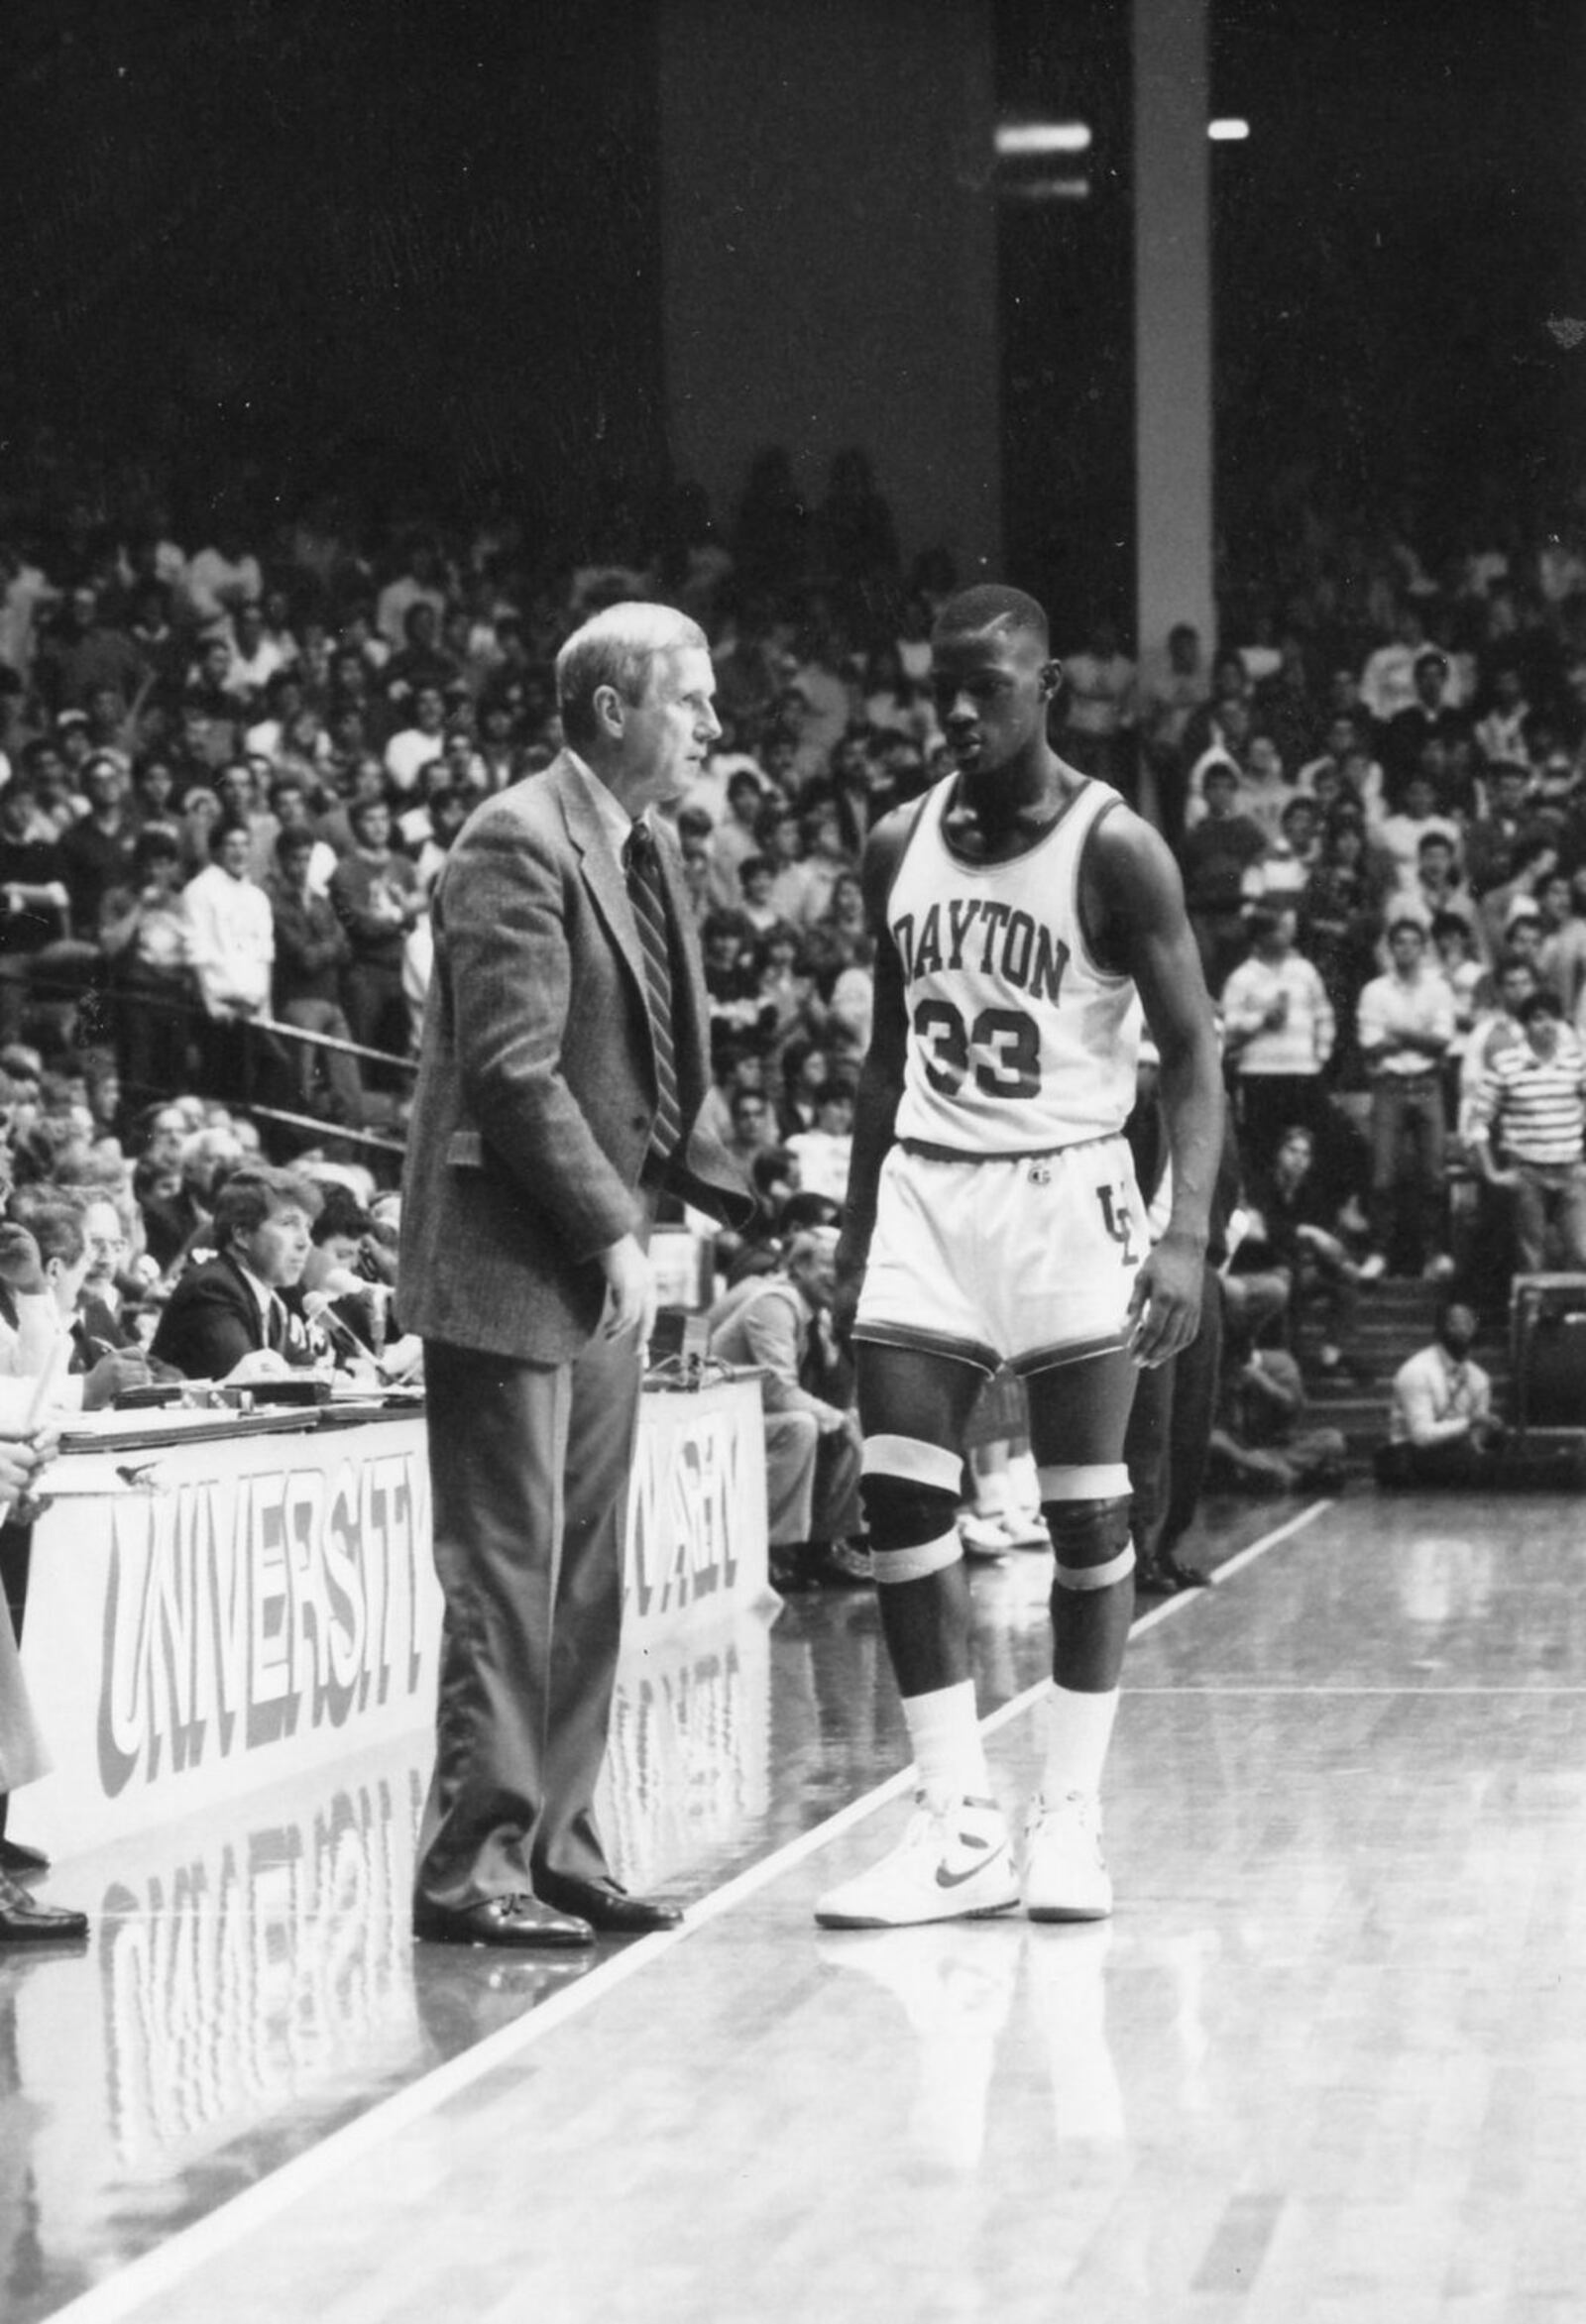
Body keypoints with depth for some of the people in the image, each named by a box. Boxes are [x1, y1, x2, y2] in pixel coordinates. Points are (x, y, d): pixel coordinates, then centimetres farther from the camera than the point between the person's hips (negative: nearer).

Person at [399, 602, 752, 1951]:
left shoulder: (646, 851, 15)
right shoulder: (519, 845, -14)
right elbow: (515, 1073, -20)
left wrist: (739, 1196, 8)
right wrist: (612, 1233, -20)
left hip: (601, 1267, 9)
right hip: (511, 1267, -9)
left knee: (584, 1584, 11)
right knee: (508, 1575, -6)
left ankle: (557, 1851, 17)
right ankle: (472, 1864, -1)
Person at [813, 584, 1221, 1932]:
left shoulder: (1113, 849, -9)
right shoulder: (899, 847, 7)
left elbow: (1193, 1050, -10)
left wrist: (1188, 1235, -21)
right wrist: (856, 1231, 14)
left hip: (1065, 1192, -4)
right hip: (926, 1193, 5)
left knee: (1085, 1514, 0)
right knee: (900, 1501, -5)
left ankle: (1072, 1820, 11)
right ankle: (961, 1831, 0)